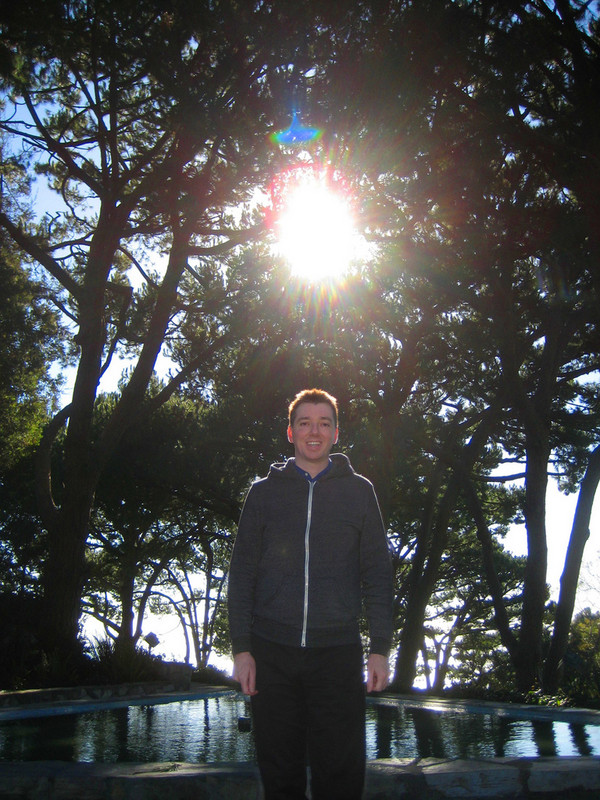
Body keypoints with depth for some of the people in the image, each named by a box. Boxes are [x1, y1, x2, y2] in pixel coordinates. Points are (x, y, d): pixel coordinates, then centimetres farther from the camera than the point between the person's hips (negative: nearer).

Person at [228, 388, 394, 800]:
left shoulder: (359, 491, 9)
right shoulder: (263, 492, 10)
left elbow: (377, 573, 8)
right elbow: (242, 573, 8)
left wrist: (381, 647, 0)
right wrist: (241, 647, 0)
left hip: (338, 651, 0)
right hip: (272, 652, 1)